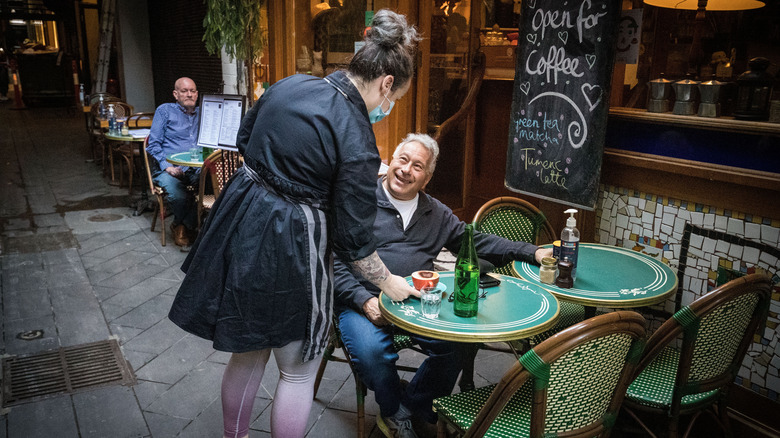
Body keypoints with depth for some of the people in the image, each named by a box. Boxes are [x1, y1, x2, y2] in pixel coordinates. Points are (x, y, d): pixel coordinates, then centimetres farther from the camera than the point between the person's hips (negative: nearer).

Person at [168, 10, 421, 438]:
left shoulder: (288, 84, 0)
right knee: (298, 371, 16)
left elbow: (244, 141, 14)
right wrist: (389, 283, 3)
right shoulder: (357, 142, -19)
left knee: (248, 350, 27)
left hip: (241, 225, 8)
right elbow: (353, 239, -13)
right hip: (289, 249, -8)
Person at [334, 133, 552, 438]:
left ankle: (412, 404, 9)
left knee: (456, 344, -20)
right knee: (372, 352, -31)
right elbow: (334, 261, -5)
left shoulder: (436, 213, 17)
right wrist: (364, 300, -19)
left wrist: (533, 252, 7)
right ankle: (394, 412, 4)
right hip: (363, 301, -4)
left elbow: (477, 241, 18)